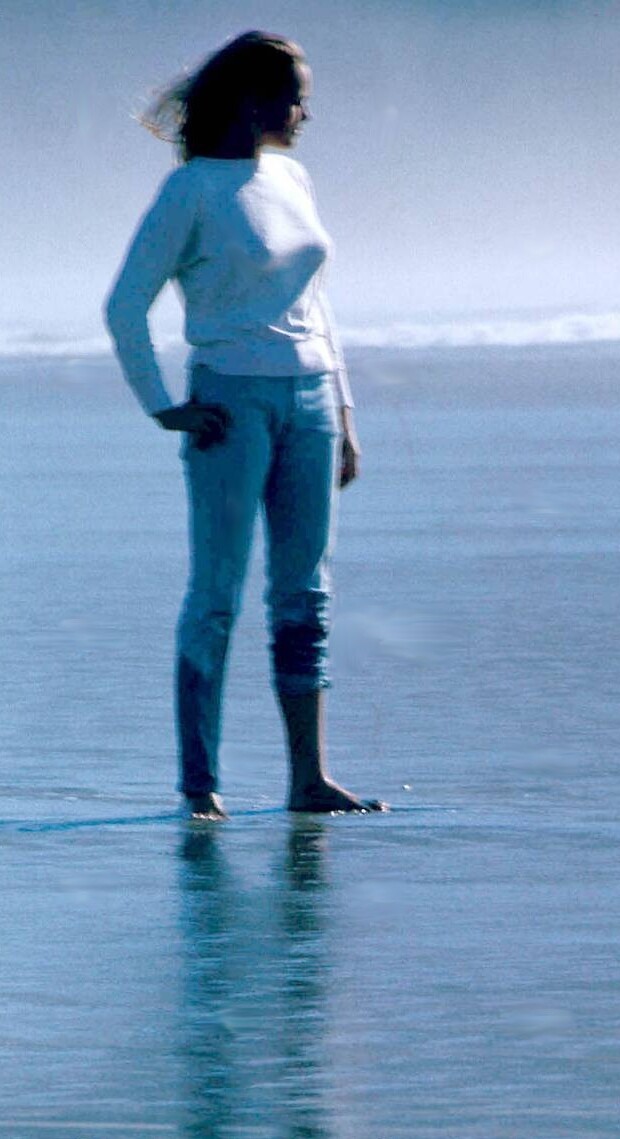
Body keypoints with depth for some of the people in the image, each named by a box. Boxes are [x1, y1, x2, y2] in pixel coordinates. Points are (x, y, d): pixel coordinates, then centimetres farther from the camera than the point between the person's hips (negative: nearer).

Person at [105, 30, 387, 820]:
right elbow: (125, 306, -7)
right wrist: (162, 409, -9)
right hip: (231, 402, -6)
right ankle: (198, 781, -4)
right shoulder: (190, 191, -7)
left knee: (304, 595, 4)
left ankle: (309, 778, 5)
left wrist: (341, 415, 16)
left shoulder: (291, 180, 13)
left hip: (305, 399, 6)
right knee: (217, 592, -7)